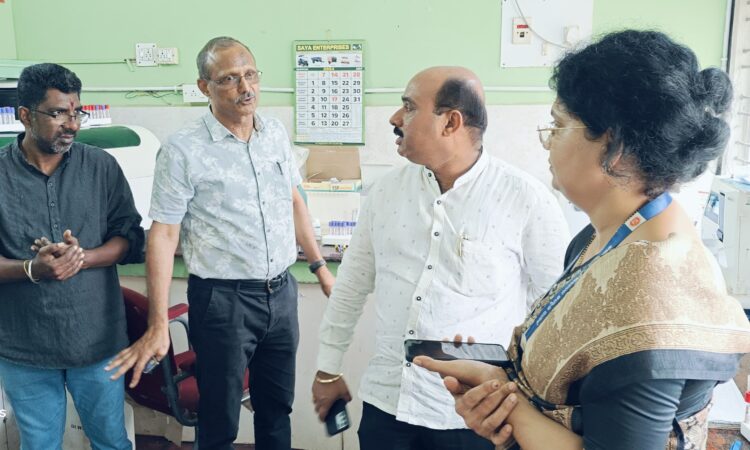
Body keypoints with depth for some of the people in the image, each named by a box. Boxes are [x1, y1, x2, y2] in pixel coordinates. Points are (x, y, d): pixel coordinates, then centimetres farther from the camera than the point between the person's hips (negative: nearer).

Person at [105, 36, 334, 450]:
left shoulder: (276, 133, 5)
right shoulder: (183, 150, -12)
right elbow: (163, 233, -12)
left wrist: (320, 267, 16)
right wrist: (158, 326, -15)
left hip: (281, 292, 5)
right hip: (222, 300, -5)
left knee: (277, 407, 19)